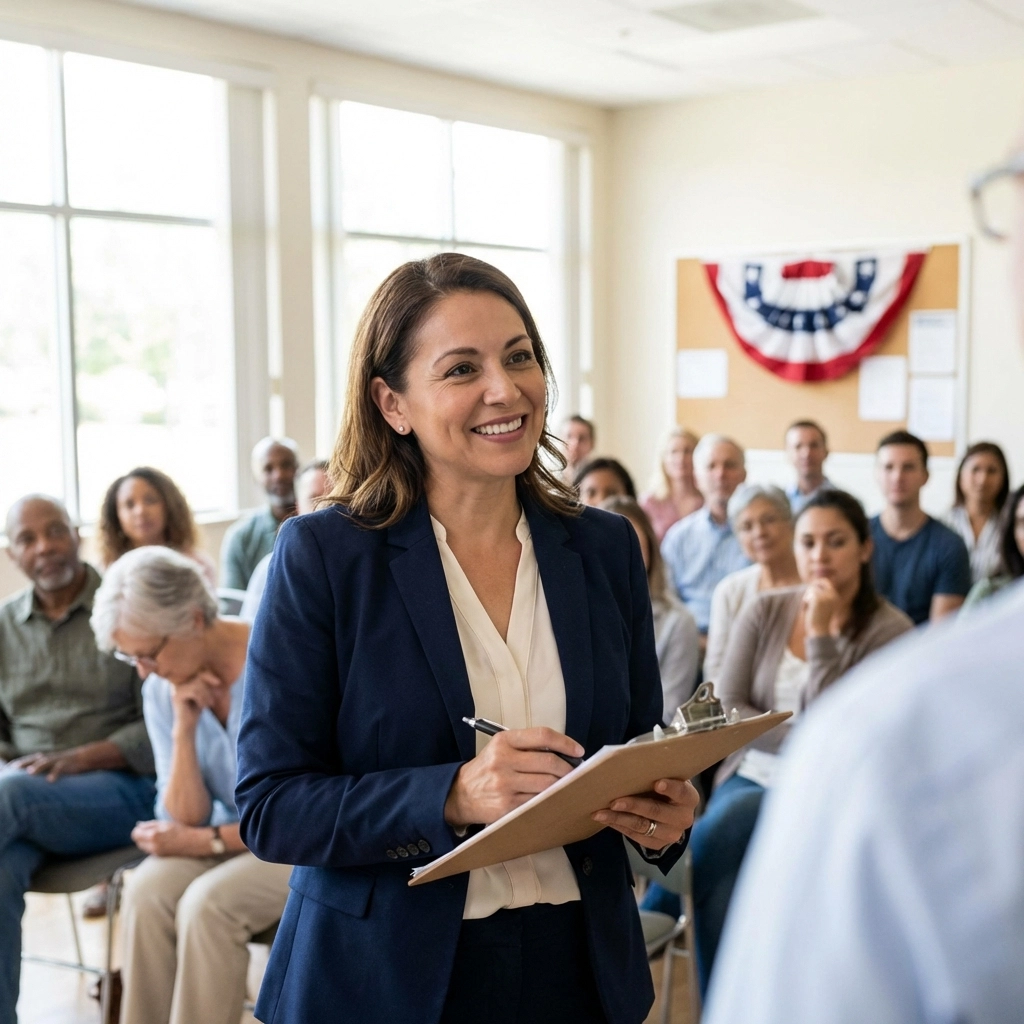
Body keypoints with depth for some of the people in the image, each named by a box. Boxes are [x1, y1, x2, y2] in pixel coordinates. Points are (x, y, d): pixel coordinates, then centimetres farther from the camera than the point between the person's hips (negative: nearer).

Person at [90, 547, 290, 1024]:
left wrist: (205, 841, -13)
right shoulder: (162, 690, -3)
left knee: (207, 905, -29)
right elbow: (187, 819, -4)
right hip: (229, 834, 5)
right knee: (145, 893, -23)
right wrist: (184, 729, -18)